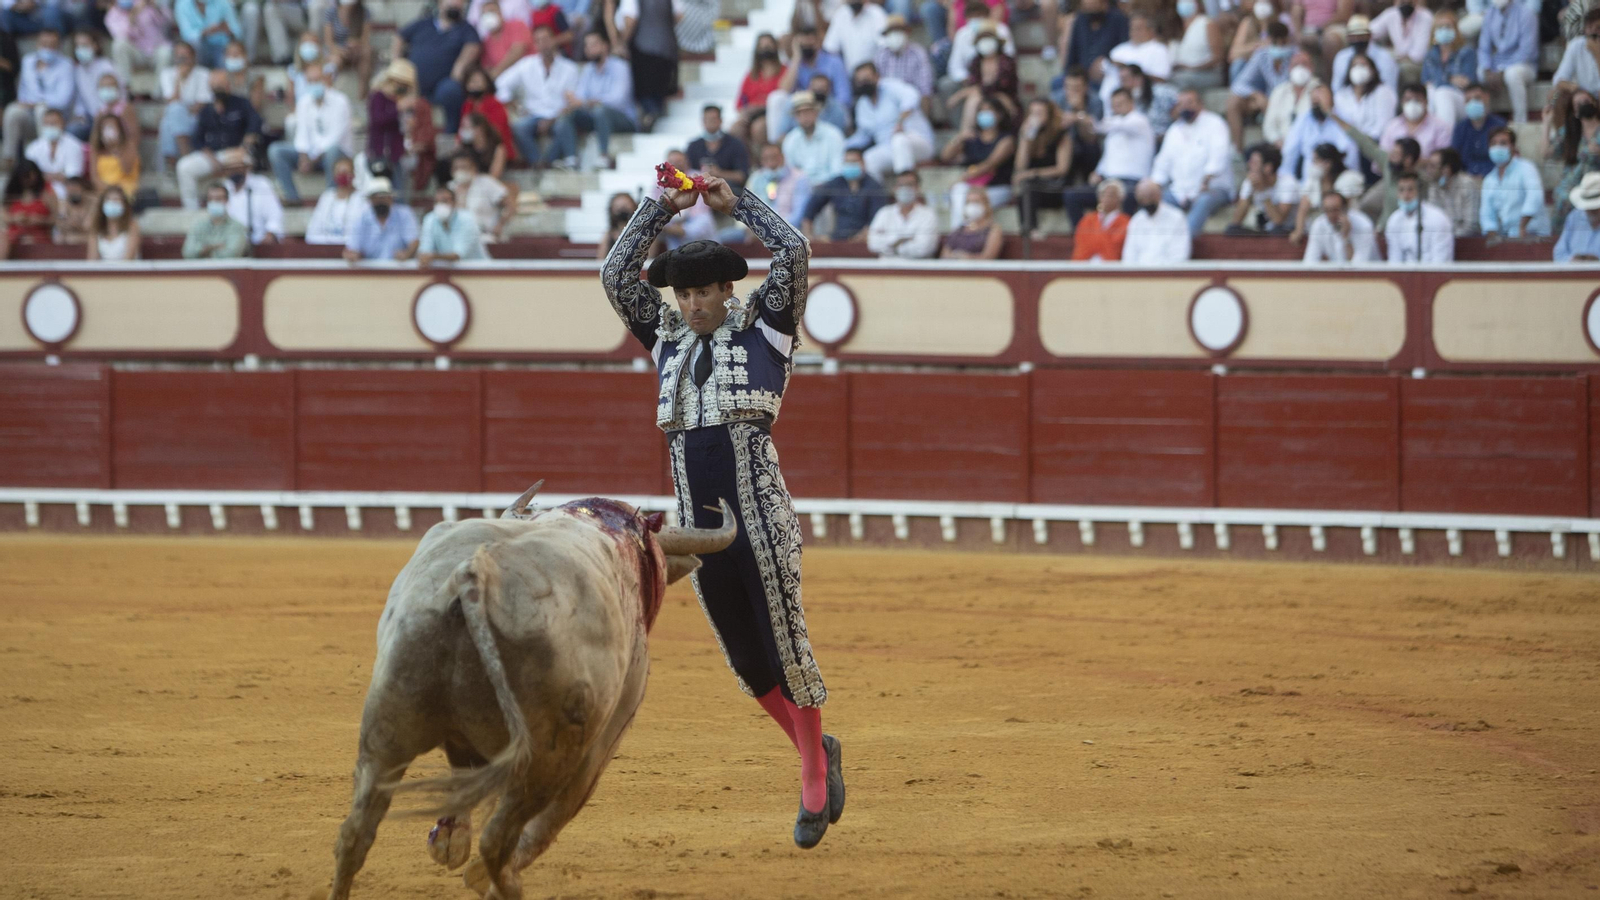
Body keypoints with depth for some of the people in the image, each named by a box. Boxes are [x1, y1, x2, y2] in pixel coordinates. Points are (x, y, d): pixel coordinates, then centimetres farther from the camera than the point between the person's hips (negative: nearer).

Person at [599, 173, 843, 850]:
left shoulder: (763, 328, 5)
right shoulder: (667, 338, 16)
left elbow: (794, 254, -5)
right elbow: (616, 273, 14)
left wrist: (736, 203, 4)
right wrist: (663, 208, 11)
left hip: (760, 510, -4)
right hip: (697, 516, 5)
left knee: (784, 639, -3)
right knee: (743, 657, 8)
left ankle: (815, 778, 7)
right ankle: (814, 746, 27)